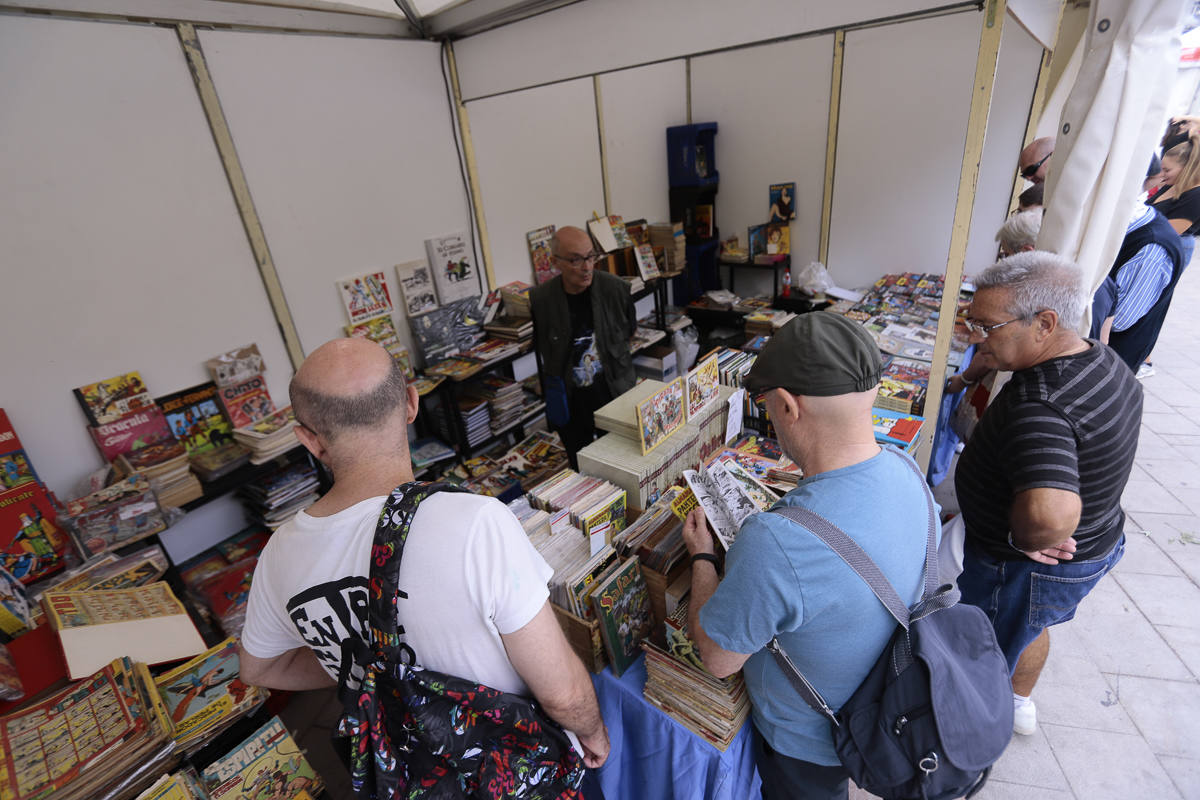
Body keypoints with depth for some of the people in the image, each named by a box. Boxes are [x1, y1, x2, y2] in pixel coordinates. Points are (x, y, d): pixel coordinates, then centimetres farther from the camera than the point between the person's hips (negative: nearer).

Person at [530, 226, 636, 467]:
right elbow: (542, 349, 3)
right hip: (570, 402, 0)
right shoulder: (540, 299, -13)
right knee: (581, 468, 16)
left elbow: (629, 330, 8)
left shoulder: (615, 288, -12)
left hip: (614, 393, 0)